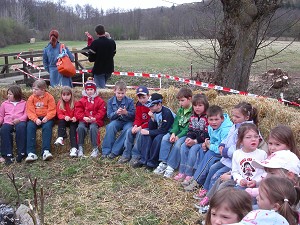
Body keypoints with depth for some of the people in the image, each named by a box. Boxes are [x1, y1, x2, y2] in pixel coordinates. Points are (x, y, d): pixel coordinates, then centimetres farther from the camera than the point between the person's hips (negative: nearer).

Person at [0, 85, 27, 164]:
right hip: (8, 122, 2)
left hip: (20, 122, -2)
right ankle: (8, 154, -34)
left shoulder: (23, 103, 18)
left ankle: (21, 153, -34)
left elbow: (26, 114, 6)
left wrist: (19, 119, -13)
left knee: (21, 127, -38)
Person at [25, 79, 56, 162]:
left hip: (46, 118, -2)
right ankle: (31, 153, -33)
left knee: (47, 127, -35)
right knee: (30, 127, -29)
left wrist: (47, 118, -23)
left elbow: (52, 111, -4)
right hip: (35, 119, 2)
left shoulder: (49, 97, 0)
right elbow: (30, 111, -1)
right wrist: (35, 119, -20)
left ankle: (46, 151, -40)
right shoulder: (31, 98, 7)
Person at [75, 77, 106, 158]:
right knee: (80, 127, -30)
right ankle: (80, 148, -18)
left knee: (93, 127, -34)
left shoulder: (100, 101, 8)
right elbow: (78, 111, 4)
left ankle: (95, 148, -23)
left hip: (95, 120, -2)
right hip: (84, 120, 2)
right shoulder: (82, 100, 13)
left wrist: (95, 118, -16)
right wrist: (84, 117, -15)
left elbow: (101, 112, 0)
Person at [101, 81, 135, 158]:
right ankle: (106, 151, -24)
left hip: (127, 121, -1)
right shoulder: (110, 101, 1)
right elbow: (109, 115, -4)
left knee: (127, 129, -33)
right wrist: (116, 113, -25)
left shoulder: (130, 101, -4)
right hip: (116, 120, 2)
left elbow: (133, 114, -7)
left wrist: (126, 113, -28)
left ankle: (115, 151, -27)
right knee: (110, 126, -31)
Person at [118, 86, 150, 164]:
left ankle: (136, 156, -22)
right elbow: (138, 118, 7)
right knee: (129, 131, -14)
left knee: (140, 133, -32)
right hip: (140, 126, 7)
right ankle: (126, 154, -9)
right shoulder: (139, 105, 6)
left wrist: (140, 127, -24)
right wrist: (135, 126, -14)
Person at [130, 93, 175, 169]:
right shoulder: (154, 112, -3)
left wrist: (148, 132, -22)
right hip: (159, 131, 8)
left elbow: (163, 130, -26)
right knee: (145, 135, -13)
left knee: (158, 138, -34)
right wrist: (152, 118, -19)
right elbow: (151, 128, -3)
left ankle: (152, 162, -17)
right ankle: (144, 159, -14)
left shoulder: (167, 113, -24)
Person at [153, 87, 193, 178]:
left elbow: (189, 128, -18)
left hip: (187, 134, -7)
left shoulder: (193, 111, -13)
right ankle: (163, 163, -15)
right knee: (165, 138, -15)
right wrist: (173, 133, -12)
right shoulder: (180, 110, 12)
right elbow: (176, 123, 6)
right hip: (178, 132, 7)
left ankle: (171, 167, -24)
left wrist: (178, 136, -20)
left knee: (178, 143, -31)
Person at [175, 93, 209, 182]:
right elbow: (190, 130, 11)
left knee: (193, 149, -28)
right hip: (193, 139, 7)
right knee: (183, 146, -15)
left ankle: (189, 174, -23)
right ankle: (182, 172, -13)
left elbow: (206, 134, -18)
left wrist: (195, 141, -22)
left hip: (203, 141, -7)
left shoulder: (207, 117, -13)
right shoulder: (193, 117, 11)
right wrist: (189, 138, -11)